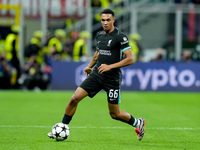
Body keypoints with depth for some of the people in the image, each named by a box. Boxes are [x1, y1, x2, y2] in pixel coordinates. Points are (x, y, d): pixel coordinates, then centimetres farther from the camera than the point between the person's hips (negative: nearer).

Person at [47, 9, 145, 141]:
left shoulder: (120, 37, -12)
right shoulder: (100, 35, 8)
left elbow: (130, 59, -17)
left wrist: (110, 66, -21)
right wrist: (90, 66, 25)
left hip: (112, 79, -5)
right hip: (96, 75, 5)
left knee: (115, 114, 3)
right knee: (74, 99, -9)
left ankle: (138, 123, 30)